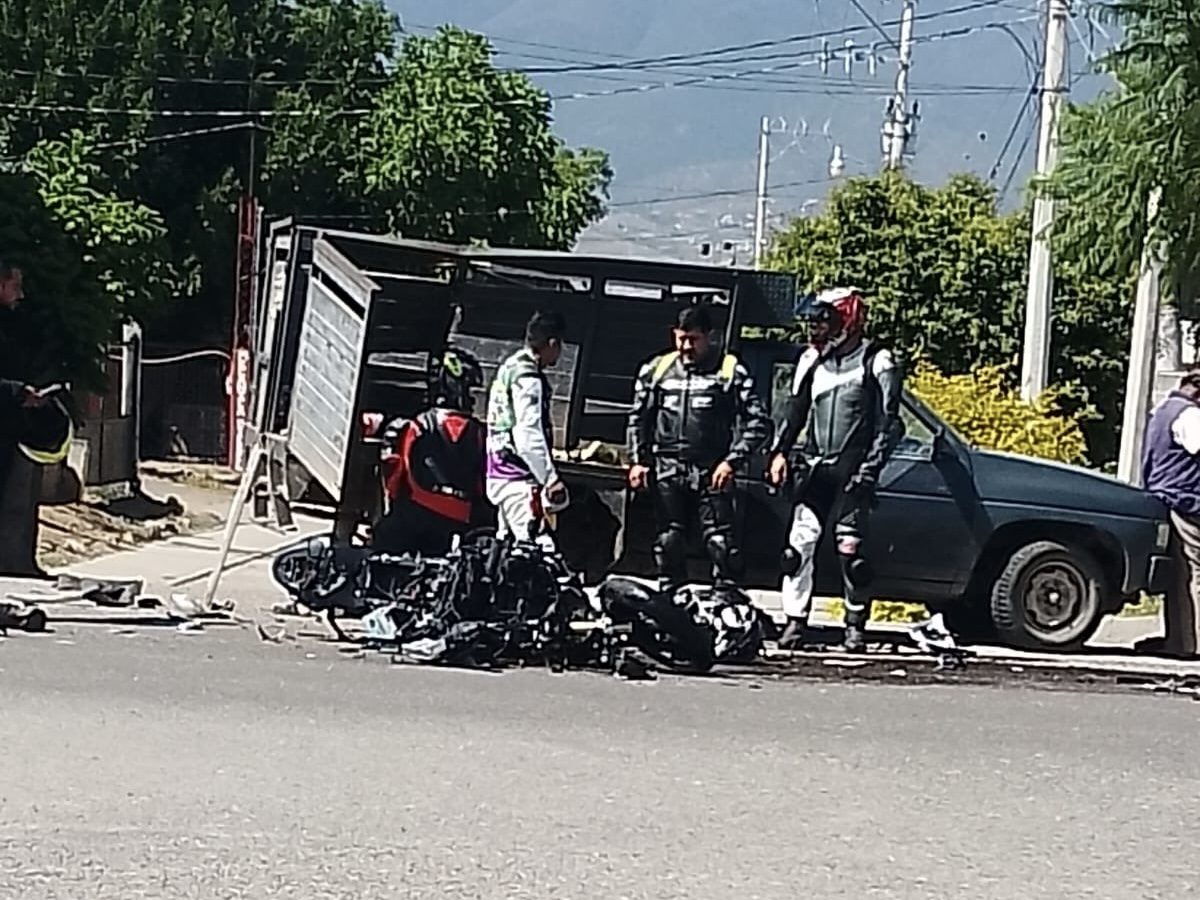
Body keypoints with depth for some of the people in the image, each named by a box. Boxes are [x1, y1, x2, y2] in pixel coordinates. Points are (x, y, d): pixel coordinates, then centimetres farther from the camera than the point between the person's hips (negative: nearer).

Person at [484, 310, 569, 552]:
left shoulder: (509, 367, 15)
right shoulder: (528, 378, -15)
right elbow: (528, 436, -22)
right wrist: (551, 479, -18)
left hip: (499, 473, 10)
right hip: (519, 479, -10)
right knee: (539, 548, -15)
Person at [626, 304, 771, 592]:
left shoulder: (730, 371, -1)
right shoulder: (657, 370, 11)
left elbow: (758, 423, -3)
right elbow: (638, 419, 19)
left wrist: (732, 462, -11)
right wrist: (638, 460, 9)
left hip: (713, 474, -4)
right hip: (668, 473, 4)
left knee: (722, 544, -10)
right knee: (668, 544, 7)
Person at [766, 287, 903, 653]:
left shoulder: (876, 362, -1)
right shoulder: (812, 360, 13)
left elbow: (888, 422, -2)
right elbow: (795, 410, 20)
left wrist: (870, 467, -11)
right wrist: (780, 451, 7)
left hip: (851, 469, -5)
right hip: (814, 464, 5)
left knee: (850, 548, -8)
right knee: (800, 542, -3)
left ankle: (856, 625, 4)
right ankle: (795, 620, 3)